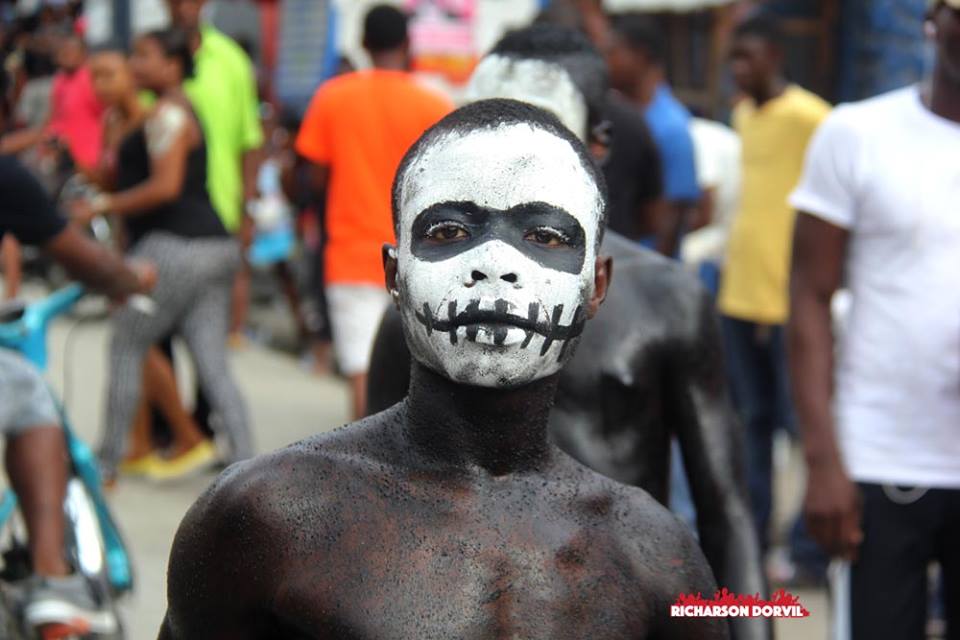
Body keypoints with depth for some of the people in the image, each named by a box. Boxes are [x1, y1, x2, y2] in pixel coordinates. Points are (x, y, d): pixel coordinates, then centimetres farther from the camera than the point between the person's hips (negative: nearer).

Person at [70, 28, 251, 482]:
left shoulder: (167, 114, -10)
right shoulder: (183, 111, 22)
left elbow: (165, 187, -20)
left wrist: (101, 206, -14)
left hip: (175, 247, -10)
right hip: (215, 245, 10)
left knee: (125, 349, 2)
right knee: (214, 368, 4)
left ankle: (107, 462, 8)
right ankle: (245, 464, -3)